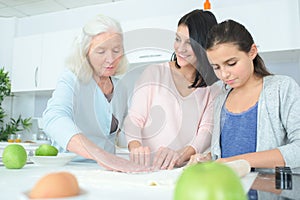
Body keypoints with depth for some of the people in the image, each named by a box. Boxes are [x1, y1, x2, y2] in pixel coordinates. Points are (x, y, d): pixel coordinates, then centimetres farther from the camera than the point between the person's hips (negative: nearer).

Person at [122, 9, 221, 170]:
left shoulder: (214, 88, 9)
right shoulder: (154, 72, 6)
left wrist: (182, 154, -23)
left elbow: (207, 130, -3)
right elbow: (134, 119, 0)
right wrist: (135, 146, -21)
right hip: (145, 168, 1)